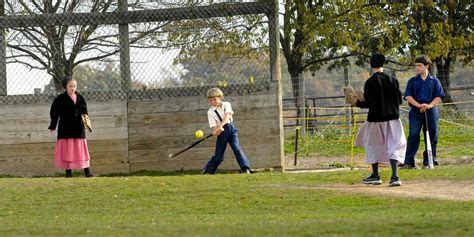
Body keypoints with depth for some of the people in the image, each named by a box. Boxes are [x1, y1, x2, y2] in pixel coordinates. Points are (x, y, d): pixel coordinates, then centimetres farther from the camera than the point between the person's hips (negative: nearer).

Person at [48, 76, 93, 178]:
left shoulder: (80, 98, 8)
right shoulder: (60, 99, -3)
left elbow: (84, 112, 15)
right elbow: (54, 113, -2)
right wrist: (52, 126, -6)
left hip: (78, 128, 3)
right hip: (65, 129, -3)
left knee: (81, 149, 3)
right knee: (67, 150, 0)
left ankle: (87, 172, 3)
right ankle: (68, 172, 6)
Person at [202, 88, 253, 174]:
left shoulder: (226, 105, 2)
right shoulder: (210, 112, 0)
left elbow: (227, 117, -15)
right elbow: (214, 126, -7)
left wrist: (220, 126, -32)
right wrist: (216, 131, -31)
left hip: (231, 128, 0)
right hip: (221, 131, 0)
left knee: (236, 148, -16)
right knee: (218, 154, 1)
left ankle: (246, 168, -22)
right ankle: (208, 170, 19)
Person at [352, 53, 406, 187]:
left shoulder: (370, 82, -12)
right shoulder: (393, 80, 1)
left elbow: (370, 103, -15)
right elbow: (399, 100, 4)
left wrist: (357, 103, 1)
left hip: (376, 119, -3)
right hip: (392, 118, 3)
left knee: (373, 146, 15)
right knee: (394, 146, 2)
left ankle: (375, 176, 22)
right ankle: (394, 177, -14)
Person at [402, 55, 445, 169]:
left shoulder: (434, 81, 8)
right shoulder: (412, 81, 8)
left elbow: (439, 97, 3)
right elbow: (408, 96, 0)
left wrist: (430, 105, -16)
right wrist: (419, 105, -16)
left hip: (431, 112, 1)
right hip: (415, 112, -1)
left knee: (432, 136, 3)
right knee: (413, 136, -10)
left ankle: (429, 161, 13)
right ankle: (409, 162, -9)